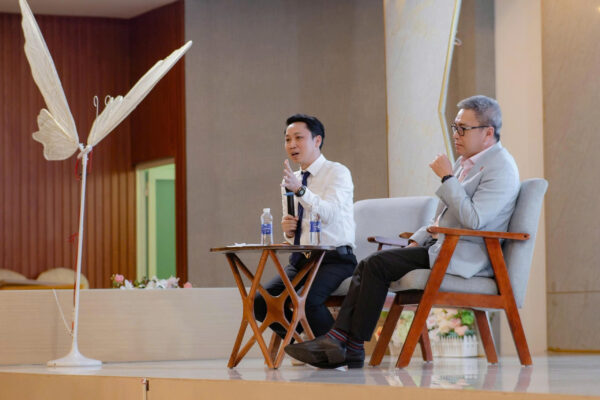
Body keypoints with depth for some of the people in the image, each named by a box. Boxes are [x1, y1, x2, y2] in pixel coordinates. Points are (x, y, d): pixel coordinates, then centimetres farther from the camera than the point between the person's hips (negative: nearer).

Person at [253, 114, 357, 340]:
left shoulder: (337, 172, -3)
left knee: (307, 300, -33)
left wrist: (300, 190, -34)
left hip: (334, 259, -7)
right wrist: (287, 229, 1)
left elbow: (329, 214, -21)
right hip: (300, 260, 7)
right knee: (260, 302, -15)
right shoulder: (290, 181, 17)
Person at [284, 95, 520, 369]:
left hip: (463, 256, -9)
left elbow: (474, 220, -23)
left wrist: (447, 177, -18)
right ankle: (336, 341, -16)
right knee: (368, 265, -6)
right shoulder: (464, 162, 19)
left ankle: (354, 349, -14)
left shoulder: (501, 167, -11)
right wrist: (416, 241, 10)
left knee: (378, 264, -19)